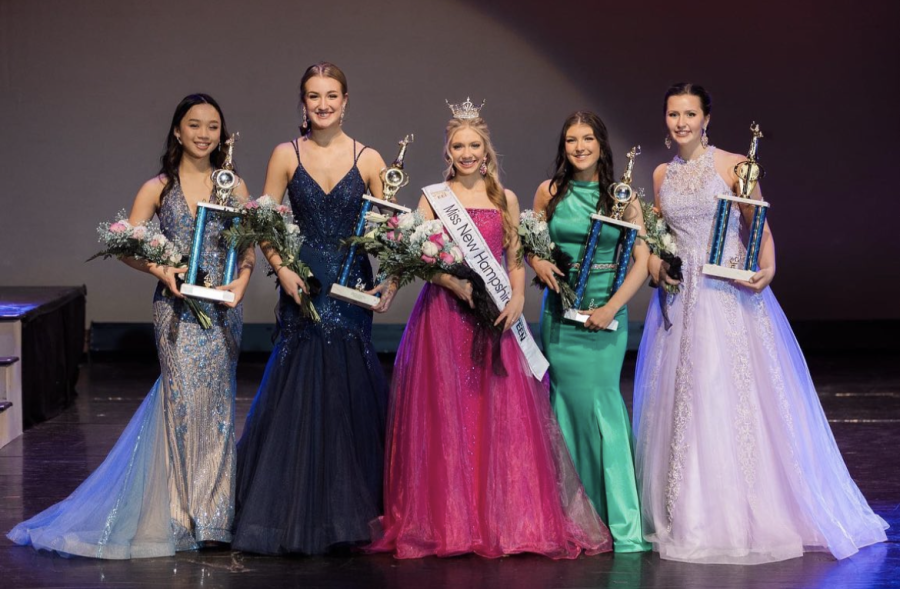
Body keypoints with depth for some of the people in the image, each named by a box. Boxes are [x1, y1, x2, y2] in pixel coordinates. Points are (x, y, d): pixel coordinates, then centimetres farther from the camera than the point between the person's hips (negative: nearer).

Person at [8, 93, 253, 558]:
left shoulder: (233, 186, 9)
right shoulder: (159, 188, 4)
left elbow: (248, 248, 7)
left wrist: (242, 280, -12)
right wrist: (162, 270, -16)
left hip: (222, 307, 2)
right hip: (176, 307, -2)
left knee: (215, 403, 4)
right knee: (184, 400, -8)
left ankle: (211, 514, 13)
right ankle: (184, 515, 2)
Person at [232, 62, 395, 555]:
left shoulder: (368, 160, 3)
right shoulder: (286, 156, 3)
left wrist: (392, 278, -13)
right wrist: (283, 270, -11)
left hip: (352, 288, 0)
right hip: (302, 286, 0)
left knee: (349, 395, 1)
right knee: (298, 396, 0)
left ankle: (348, 513, 13)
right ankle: (294, 516, 9)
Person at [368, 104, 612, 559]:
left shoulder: (505, 200, 12)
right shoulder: (433, 197, 5)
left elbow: (515, 262, 12)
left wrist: (517, 298, -6)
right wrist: (457, 284, -17)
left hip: (494, 317, 2)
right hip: (443, 313, -2)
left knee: (503, 415, -2)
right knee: (445, 415, -2)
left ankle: (508, 521, 5)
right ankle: (446, 522, 4)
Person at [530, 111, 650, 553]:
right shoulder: (550, 192, 6)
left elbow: (641, 260, -3)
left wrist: (611, 308, -13)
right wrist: (538, 264, -5)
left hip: (606, 312, -2)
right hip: (560, 312, 2)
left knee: (602, 402, -7)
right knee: (567, 404, 3)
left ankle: (621, 522, -2)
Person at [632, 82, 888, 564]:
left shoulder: (733, 166, -3)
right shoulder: (663, 175, 11)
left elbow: (761, 229, -3)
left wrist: (766, 268, -21)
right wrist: (656, 265, 0)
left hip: (730, 296, -4)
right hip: (681, 299, 5)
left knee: (738, 398, -5)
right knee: (682, 404, 5)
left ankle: (750, 516, 5)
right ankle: (691, 519, 14)